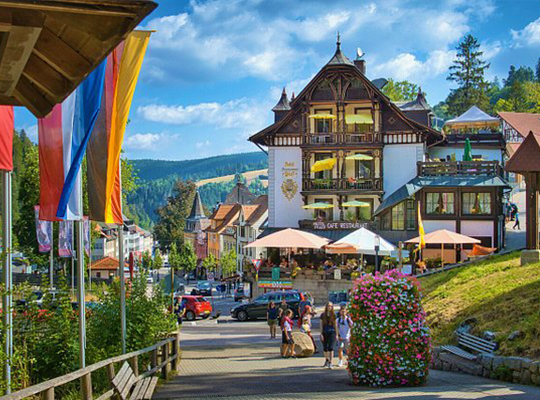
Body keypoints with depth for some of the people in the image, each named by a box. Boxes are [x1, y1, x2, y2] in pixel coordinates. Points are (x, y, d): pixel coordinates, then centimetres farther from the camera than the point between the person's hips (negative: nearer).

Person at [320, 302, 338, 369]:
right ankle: (326, 360, 36)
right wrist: (321, 334, -2)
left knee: (331, 348, -13)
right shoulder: (323, 315, 3)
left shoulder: (333, 315, 3)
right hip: (325, 333, 2)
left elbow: (335, 325, 8)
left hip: (332, 332, -2)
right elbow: (321, 325, 4)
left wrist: (336, 334, 5)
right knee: (325, 348, 11)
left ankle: (330, 363, -14)